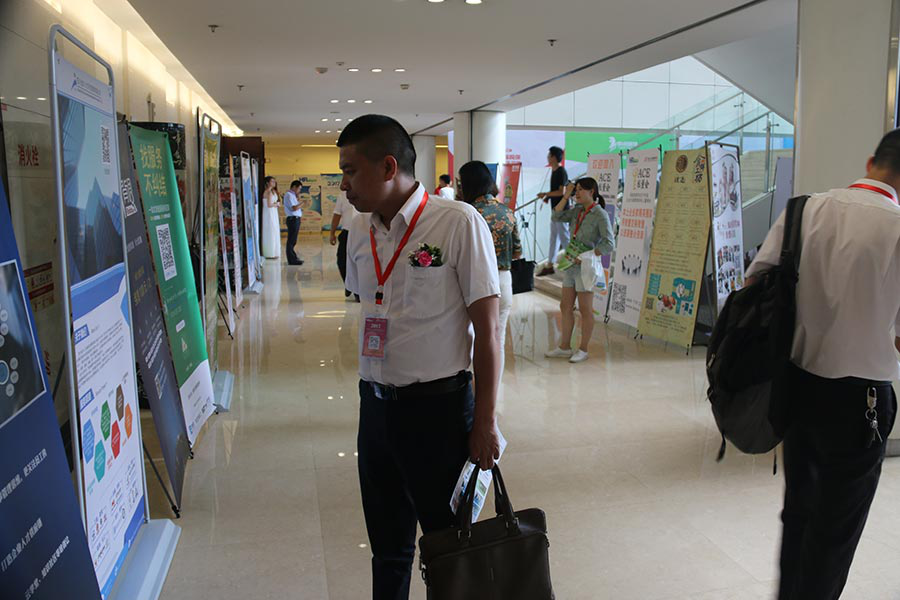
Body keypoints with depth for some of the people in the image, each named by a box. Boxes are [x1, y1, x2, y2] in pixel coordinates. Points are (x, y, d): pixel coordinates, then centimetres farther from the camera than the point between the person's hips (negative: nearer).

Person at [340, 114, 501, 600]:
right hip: (375, 404, 6)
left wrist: (484, 422, -10)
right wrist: (371, 390, 17)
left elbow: (486, 327, -12)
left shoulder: (458, 223, -15)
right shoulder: (359, 231, 4)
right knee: (386, 541, 20)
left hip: (438, 405, -5)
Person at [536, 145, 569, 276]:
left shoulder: (561, 172, -15)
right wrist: (548, 197, 7)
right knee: (553, 237, 12)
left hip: (561, 210, -10)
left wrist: (546, 194, -16)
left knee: (564, 237, -3)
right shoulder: (554, 171, 13)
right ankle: (550, 265, 17)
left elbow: (562, 191, -21)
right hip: (555, 209, 10)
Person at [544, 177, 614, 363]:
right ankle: (565, 347, 22)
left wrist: (585, 256, -18)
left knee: (585, 310, 3)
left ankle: (583, 350, 13)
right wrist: (566, 196, 3)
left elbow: (609, 244, -17)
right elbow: (556, 217, 11)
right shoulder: (577, 211, 9)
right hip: (571, 265, 7)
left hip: (586, 267, -7)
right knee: (566, 307, 11)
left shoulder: (600, 215, -11)